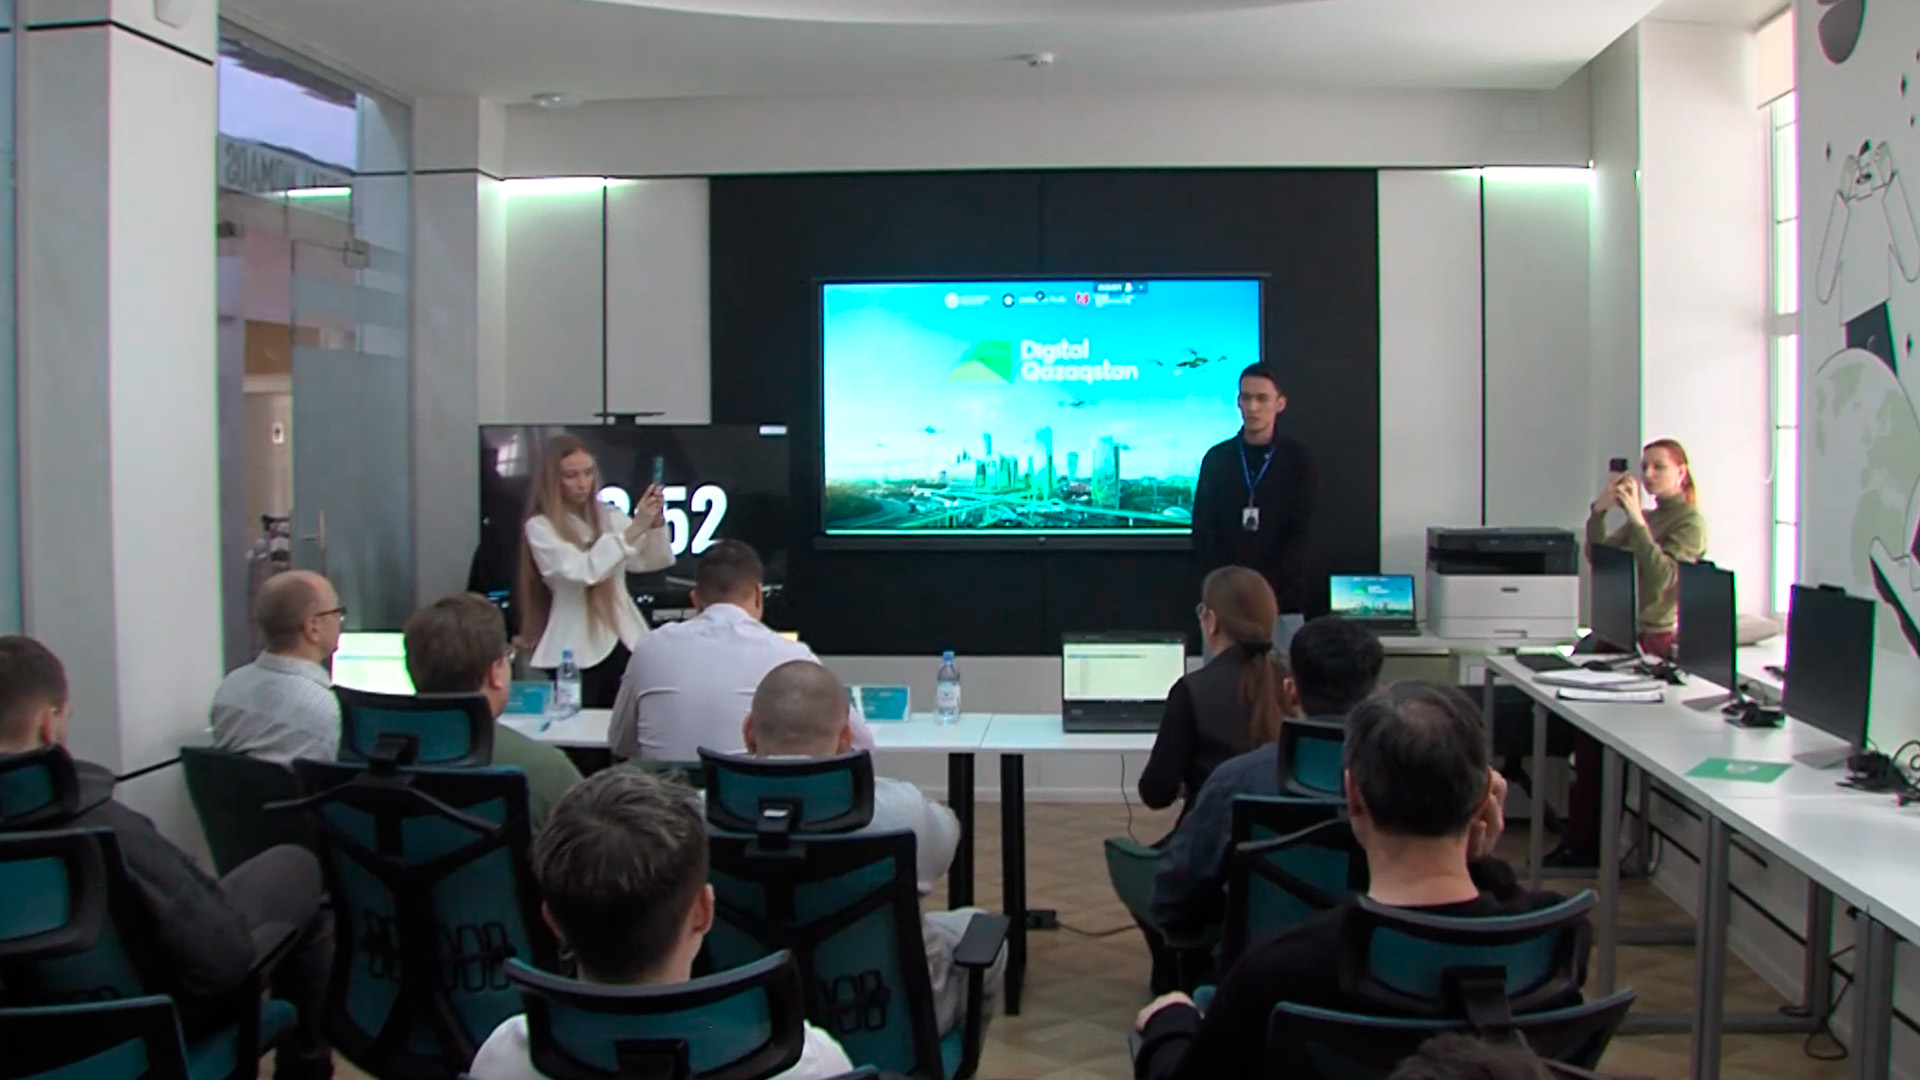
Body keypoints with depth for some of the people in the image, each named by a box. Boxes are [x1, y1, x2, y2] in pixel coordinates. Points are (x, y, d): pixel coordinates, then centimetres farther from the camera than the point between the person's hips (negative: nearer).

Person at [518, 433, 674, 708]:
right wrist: (634, 529, -23)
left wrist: (656, 525, -16)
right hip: (576, 654, -4)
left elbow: (654, 561, 3)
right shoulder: (540, 528, -5)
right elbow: (583, 570, -19)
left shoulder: (608, 516, 9)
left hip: (624, 643, 4)